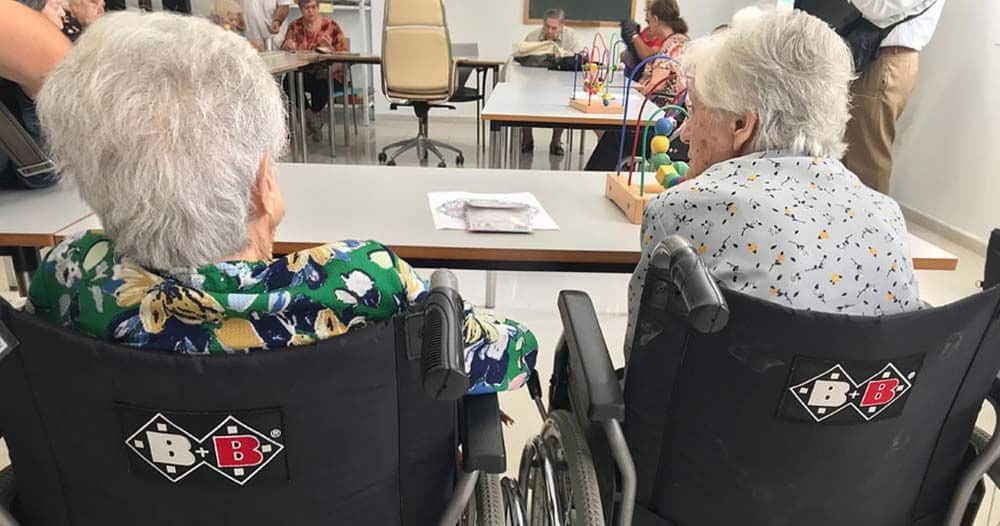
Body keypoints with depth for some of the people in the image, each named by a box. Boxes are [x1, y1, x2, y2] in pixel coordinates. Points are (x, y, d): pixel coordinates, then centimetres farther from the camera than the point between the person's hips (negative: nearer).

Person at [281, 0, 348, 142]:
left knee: (321, 84, -35)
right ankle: (311, 117, -6)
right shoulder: (295, 27, 7)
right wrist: (288, 46, -21)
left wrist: (329, 48, -25)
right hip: (304, 74, 2)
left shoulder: (331, 26, -1)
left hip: (328, 74, -2)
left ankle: (315, 114, -1)